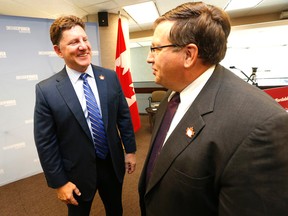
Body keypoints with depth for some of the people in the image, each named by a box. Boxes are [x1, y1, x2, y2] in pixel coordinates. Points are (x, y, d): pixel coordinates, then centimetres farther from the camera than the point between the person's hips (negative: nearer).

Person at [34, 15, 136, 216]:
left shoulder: (110, 77, -8)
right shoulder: (46, 90, -15)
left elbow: (124, 116, -1)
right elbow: (45, 143, -10)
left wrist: (130, 150, 3)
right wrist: (59, 182, -6)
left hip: (113, 164, 3)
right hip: (78, 173, -2)